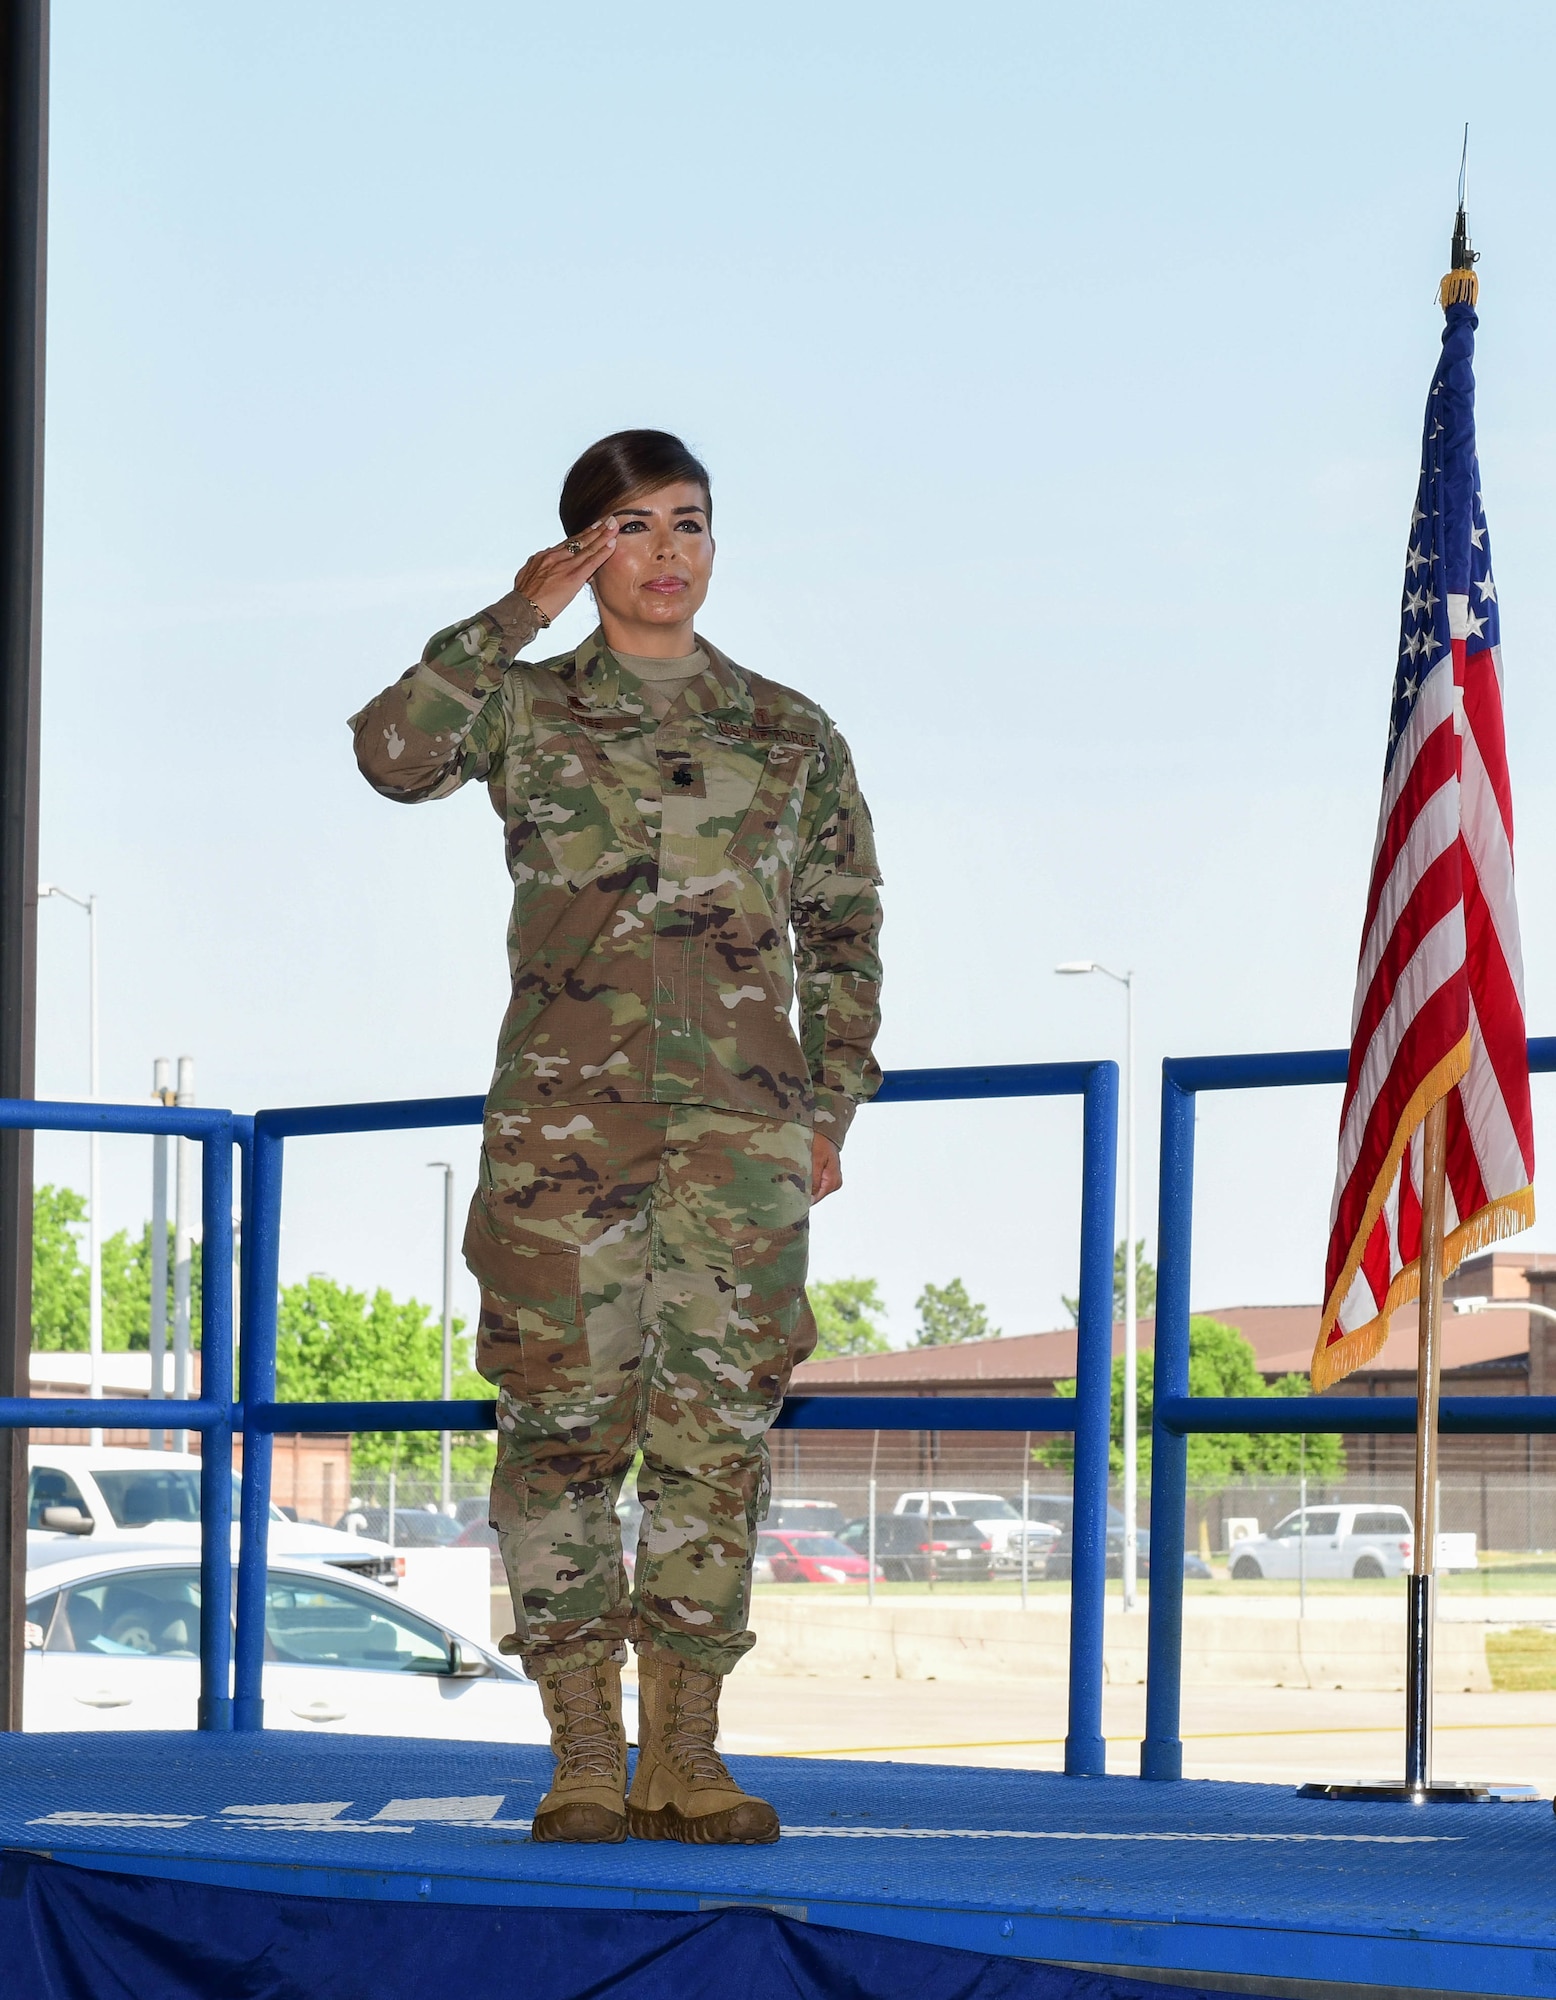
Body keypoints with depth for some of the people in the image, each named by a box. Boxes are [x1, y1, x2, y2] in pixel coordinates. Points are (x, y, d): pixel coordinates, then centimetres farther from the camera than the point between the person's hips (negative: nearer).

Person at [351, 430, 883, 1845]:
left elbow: (844, 931, 15)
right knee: (567, 1414, -4)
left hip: (741, 1118, 1)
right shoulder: (525, 707, 10)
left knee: (720, 1420, -3)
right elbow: (394, 752, -11)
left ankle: (684, 1753, 2)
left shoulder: (790, 734, 15)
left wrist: (831, 1105, 6)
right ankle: (585, 1758, -1)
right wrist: (517, 617, -7)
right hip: (566, 1113, -1)